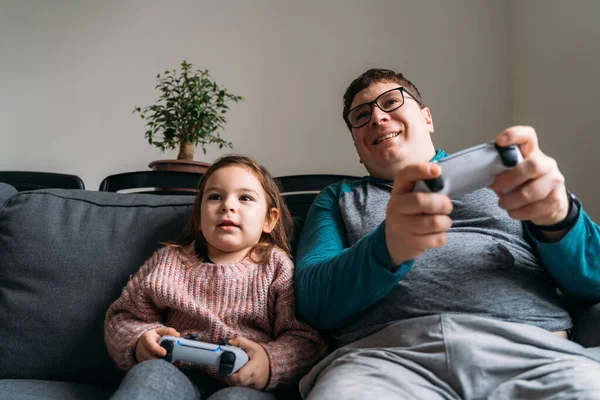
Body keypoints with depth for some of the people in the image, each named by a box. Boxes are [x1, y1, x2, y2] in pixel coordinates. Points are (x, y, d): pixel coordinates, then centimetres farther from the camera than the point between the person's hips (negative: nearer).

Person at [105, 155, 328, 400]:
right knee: (151, 372, -32)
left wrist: (270, 362, -23)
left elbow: (306, 338, -1)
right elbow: (123, 316, 17)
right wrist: (139, 340, -7)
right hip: (180, 375, 2)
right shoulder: (168, 260, 15)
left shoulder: (277, 267, 6)